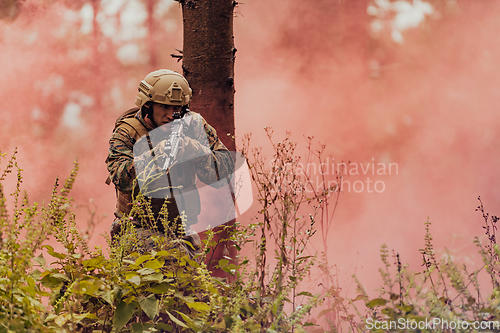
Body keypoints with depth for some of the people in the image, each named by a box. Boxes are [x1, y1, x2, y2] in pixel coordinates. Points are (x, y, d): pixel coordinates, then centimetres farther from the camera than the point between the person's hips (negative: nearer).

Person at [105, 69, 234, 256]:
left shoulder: (193, 125, -1)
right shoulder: (127, 132, -9)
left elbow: (224, 172, -7)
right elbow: (121, 178, -25)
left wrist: (196, 150, -25)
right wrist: (155, 155, -36)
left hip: (180, 229, 4)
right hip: (139, 226, -4)